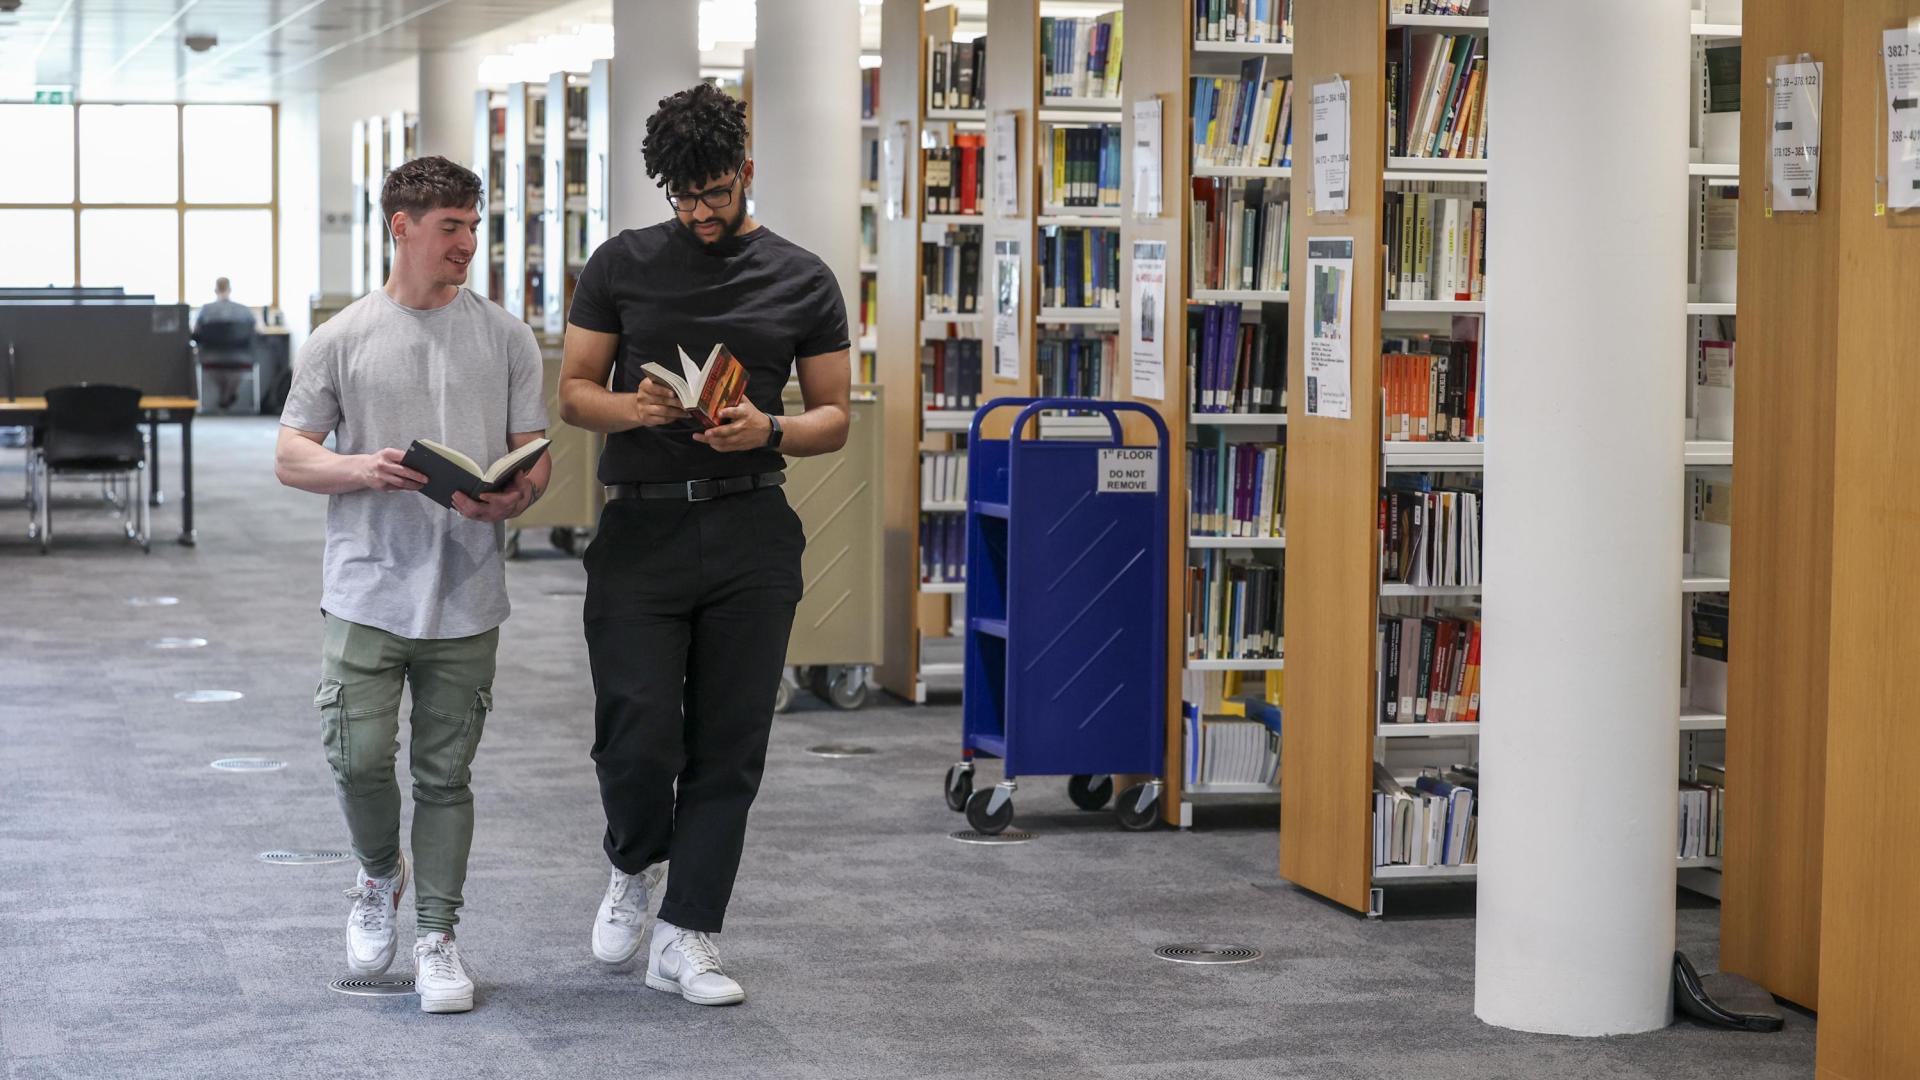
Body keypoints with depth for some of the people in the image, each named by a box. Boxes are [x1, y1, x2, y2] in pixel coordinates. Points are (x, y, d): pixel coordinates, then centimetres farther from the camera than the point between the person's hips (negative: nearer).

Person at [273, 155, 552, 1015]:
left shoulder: (504, 338, 6)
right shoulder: (341, 340, 2)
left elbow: (535, 454, 6)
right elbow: (289, 457, 3)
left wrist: (513, 497, -17)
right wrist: (362, 469, -17)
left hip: (466, 598, 1)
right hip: (368, 590, -1)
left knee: (445, 774, 5)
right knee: (358, 756, -7)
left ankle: (436, 938, 14)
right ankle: (379, 877, 23)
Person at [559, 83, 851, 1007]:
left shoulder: (802, 281, 6)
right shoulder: (622, 264, 6)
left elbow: (832, 418, 7)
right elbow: (574, 392, 7)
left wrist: (768, 431, -14)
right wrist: (632, 407, -15)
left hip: (750, 534, 1)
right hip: (641, 526, -1)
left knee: (727, 747, 2)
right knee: (638, 737, -9)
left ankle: (687, 936, 11)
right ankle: (635, 865, 23)